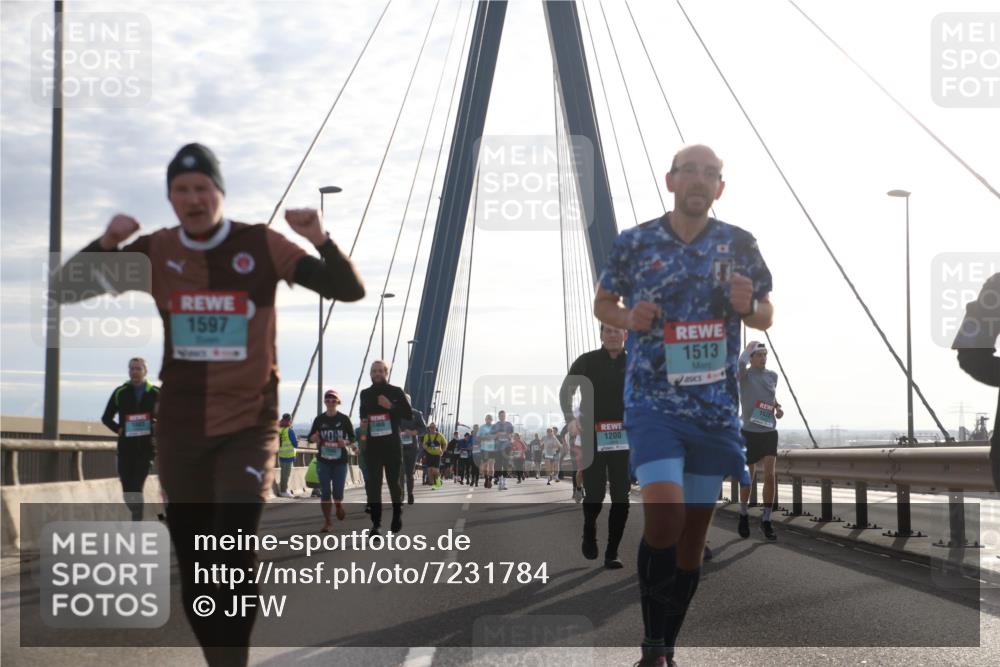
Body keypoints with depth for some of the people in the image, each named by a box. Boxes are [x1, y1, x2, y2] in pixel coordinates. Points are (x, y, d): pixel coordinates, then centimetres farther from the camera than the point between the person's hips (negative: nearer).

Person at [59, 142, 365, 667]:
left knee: (233, 555, -19)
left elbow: (350, 290, -9)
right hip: (179, 428, 3)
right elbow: (66, 289, 0)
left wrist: (320, 241, -28)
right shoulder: (156, 252, 0)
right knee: (192, 564, 10)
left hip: (248, 427, -3)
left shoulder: (261, 246, -6)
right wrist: (105, 244, -19)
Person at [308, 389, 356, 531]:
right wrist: (314, 437, -15)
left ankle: (339, 506, 34)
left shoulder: (344, 419, -1)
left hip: (340, 461, -1)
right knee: (325, 492, -5)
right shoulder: (319, 419, 2)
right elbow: (310, 438, 8)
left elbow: (353, 438, 5)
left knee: (337, 492, -2)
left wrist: (346, 442, -17)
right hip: (323, 461, 1)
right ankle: (327, 522, 2)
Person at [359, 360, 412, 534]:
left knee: (394, 482, 5)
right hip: (372, 446, 2)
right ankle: (376, 523, -2)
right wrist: (363, 422, 6)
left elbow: (409, 414, -2)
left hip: (392, 445, -2)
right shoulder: (365, 394, 11)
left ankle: (397, 516, 27)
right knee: (373, 484, -4)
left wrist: (391, 406, -15)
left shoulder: (396, 392, 1)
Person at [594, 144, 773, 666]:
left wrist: (748, 307, -11)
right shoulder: (634, 243, 0)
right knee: (663, 509, -22)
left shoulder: (739, 245, 4)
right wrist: (628, 319, -10)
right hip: (653, 399, -3)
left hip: (716, 406, 3)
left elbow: (766, 315, 13)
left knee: (694, 530, 8)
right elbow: (602, 302, 12)